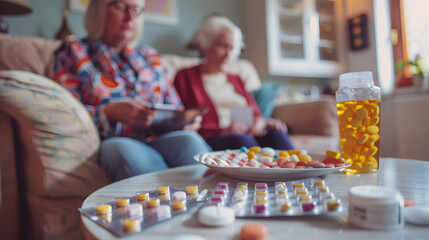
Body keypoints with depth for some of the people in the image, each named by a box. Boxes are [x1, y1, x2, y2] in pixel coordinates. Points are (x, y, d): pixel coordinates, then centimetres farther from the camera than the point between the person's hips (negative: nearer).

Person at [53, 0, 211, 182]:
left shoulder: (149, 56, 25)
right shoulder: (74, 53, 12)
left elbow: (174, 107, 25)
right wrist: (109, 113, -18)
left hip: (158, 139, 3)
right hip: (113, 144, -2)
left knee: (189, 139, -31)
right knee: (121, 148, -38)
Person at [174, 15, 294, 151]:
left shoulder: (236, 80, 28)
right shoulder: (185, 77, 10)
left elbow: (256, 114, 22)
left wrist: (260, 123, -4)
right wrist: (221, 131, -14)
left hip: (249, 135, 5)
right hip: (212, 140, -4)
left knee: (275, 133, -27)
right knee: (241, 140, -36)